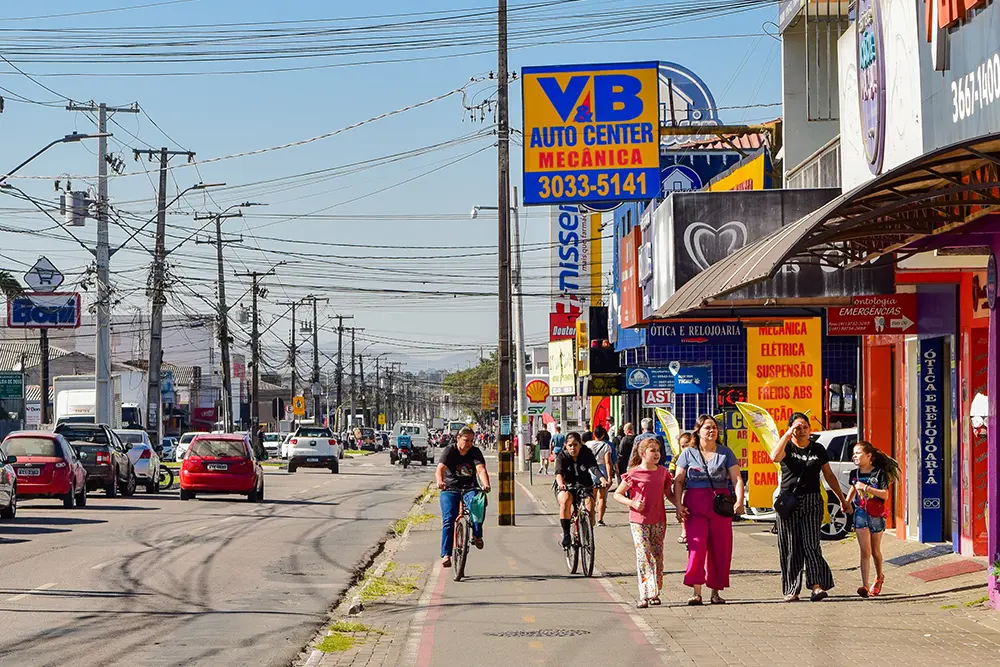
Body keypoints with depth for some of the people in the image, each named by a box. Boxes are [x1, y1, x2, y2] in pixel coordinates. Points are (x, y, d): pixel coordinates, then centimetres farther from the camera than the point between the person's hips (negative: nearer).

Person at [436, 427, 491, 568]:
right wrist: (440, 482, -45)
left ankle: (477, 536, -14)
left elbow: (481, 470, -18)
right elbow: (440, 469, -22)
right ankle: (446, 554, -12)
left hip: (470, 488, 1)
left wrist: (485, 484, -39)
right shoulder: (449, 451, -7)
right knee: (448, 520, -16)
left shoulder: (475, 452, -2)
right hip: (450, 489, -1)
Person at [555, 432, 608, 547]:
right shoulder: (562, 456, -10)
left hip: (584, 486, 1)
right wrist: (560, 484, -49)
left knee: (589, 506, -25)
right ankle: (566, 534, -25)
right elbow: (559, 472, -27)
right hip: (566, 487, -1)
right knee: (566, 500, -33)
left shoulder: (587, 454, -8)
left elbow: (594, 468, -24)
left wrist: (603, 480, -44)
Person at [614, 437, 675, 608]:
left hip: (658, 521, 4)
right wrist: (632, 503, -14)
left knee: (657, 557, 7)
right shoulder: (634, 473, -5)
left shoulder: (662, 472, 8)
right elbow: (617, 494, 2)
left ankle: (655, 593, 17)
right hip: (639, 521, -4)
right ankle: (644, 595, -16)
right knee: (643, 556, -12)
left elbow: (669, 494, 19)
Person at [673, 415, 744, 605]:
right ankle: (696, 592, -10)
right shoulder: (688, 453, 7)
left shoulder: (725, 453, 7)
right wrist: (678, 504, -7)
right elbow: (678, 481, 6)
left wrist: (739, 500, -13)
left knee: (720, 548, 2)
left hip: (720, 504, 1)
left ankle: (716, 591, 11)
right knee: (697, 545, -12)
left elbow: (737, 479, 2)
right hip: (695, 505, -1)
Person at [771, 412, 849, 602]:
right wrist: (788, 434, -18)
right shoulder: (787, 447, 3)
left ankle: (817, 586, -19)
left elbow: (829, 475, 18)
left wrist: (842, 499, 20)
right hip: (788, 502, -1)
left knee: (811, 544, -11)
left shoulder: (818, 449, 11)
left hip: (812, 502, 1)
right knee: (790, 547, 1)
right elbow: (775, 456, -21)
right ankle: (791, 590, 7)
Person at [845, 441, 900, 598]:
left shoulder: (879, 473, -8)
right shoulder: (854, 474, 5)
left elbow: (885, 495, -14)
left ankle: (879, 577, 40)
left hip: (876, 515, -2)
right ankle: (865, 586, -16)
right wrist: (846, 502, 7)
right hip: (861, 513, 2)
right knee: (865, 551, -8)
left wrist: (866, 488, -22)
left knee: (875, 551, 14)